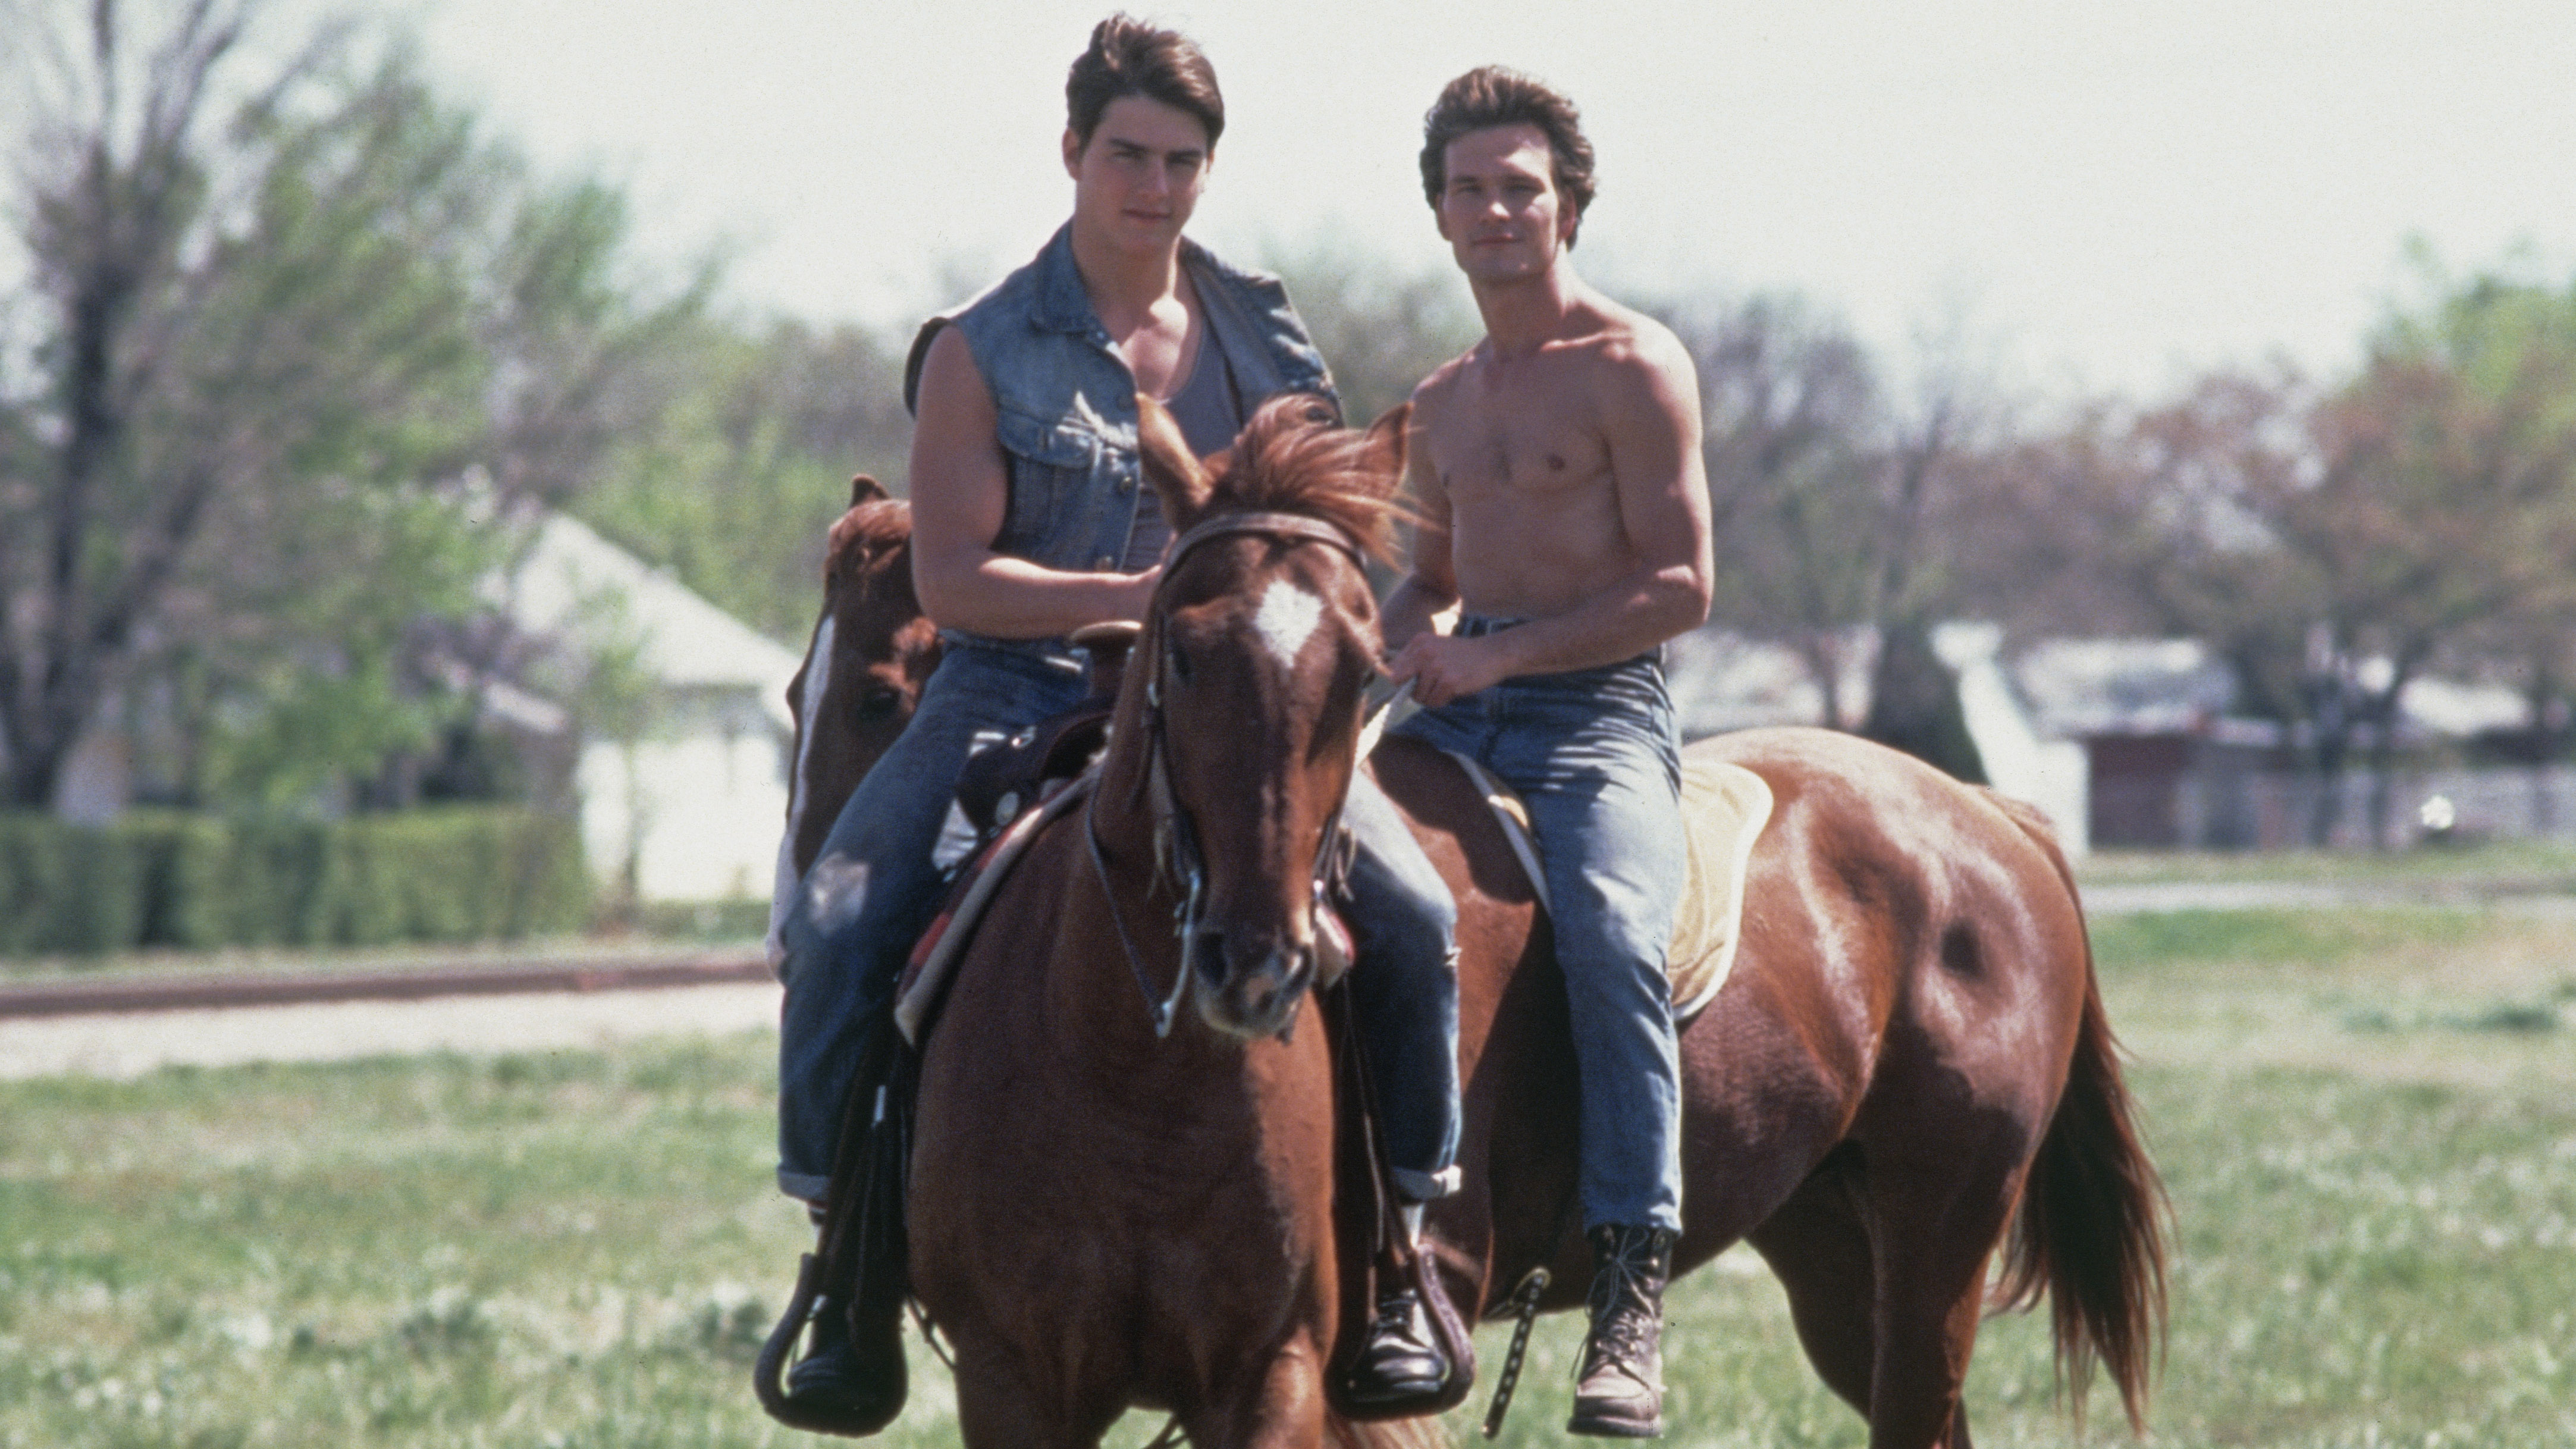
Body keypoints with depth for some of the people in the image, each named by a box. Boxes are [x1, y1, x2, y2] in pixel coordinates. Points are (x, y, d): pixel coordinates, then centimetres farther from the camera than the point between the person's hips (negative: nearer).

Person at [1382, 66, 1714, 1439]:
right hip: (1457, 716, 7)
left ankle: (1633, 1282, -34)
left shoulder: (1633, 365, -2)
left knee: (1608, 930, -33)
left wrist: (1500, 652, -15)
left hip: (1597, 708, -7)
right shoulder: (1442, 401, 20)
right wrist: (1411, 630, 7)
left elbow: (1680, 586, -8)